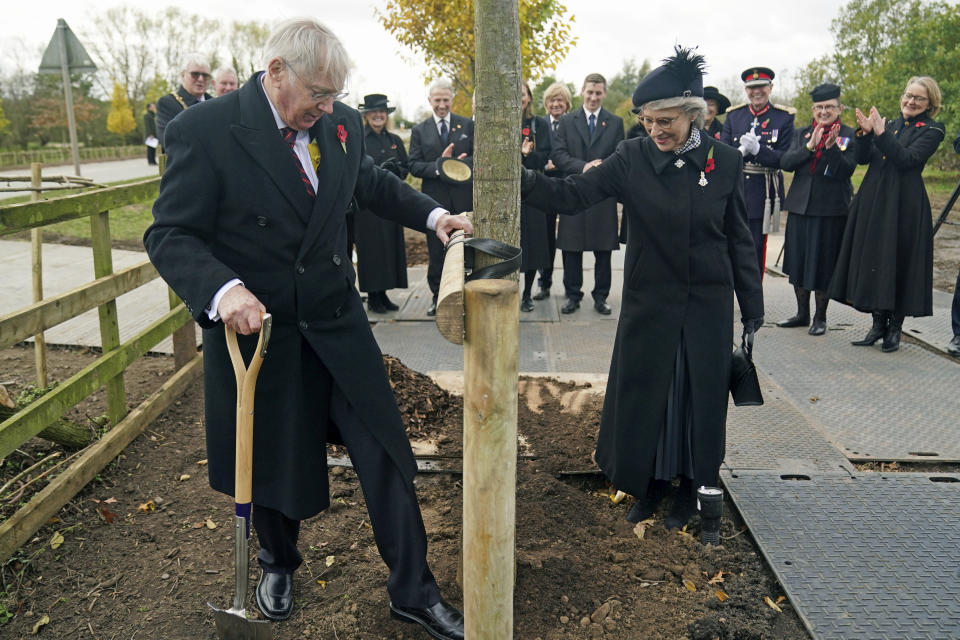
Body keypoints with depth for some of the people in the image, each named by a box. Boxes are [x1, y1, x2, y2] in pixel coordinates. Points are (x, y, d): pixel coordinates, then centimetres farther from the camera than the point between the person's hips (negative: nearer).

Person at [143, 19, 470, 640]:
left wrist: (431, 214, 4)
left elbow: (372, 181, 19)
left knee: (385, 450, 4)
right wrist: (222, 289, -32)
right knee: (272, 459, 14)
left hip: (336, 320, 4)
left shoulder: (342, 122, -1)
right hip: (256, 324, -3)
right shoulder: (204, 131, -15)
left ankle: (413, 590, 22)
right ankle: (277, 563, 46)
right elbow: (170, 235, -14)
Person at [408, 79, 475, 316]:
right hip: (435, 201, 1)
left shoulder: (468, 125, 6)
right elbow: (414, 166, -1)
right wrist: (438, 166, -18)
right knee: (436, 253, 7)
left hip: (464, 199, 0)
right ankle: (438, 297, 19)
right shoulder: (419, 131, 7)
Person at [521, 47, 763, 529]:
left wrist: (753, 310, 3)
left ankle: (689, 487, 32)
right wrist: (521, 179, -33)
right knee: (643, 394, 8)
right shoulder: (632, 158, -7)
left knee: (698, 396, 9)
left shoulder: (725, 162, -4)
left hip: (708, 306, 0)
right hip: (649, 303, 0)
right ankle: (649, 484, 31)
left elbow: (739, 239, 1)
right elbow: (573, 195, -16)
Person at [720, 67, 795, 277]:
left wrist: (757, 149, -21)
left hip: (762, 193, -2)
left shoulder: (784, 117, 1)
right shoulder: (733, 115, 8)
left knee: (756, 248, 3)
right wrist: (742, 150, -19)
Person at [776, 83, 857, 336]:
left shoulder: (849, 135, -1)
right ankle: (802, 313, 25)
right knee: (798, 261, 10)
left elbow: (847, 171, -12)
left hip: (831, 210, -4)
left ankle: (820, 317, 16)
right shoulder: (802, 133, 9)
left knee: (823, 264, 2)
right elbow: (785, 163, -5)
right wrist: (809, 146, -17)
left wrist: (832, 147, -24)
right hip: (800, 207, 4)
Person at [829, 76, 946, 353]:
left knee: (898, 263, -2)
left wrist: (881, 134, -20)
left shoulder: (932, 130, 0)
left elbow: (907, 159, -16)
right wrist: (866, 133, -11)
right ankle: (878, 325, 16)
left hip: (904, 205, -5)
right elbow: (862, 158, 5)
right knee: (873, 260, 6)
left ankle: (895, 327, 10)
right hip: (873, 201, 5)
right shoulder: (890, 125, 15)